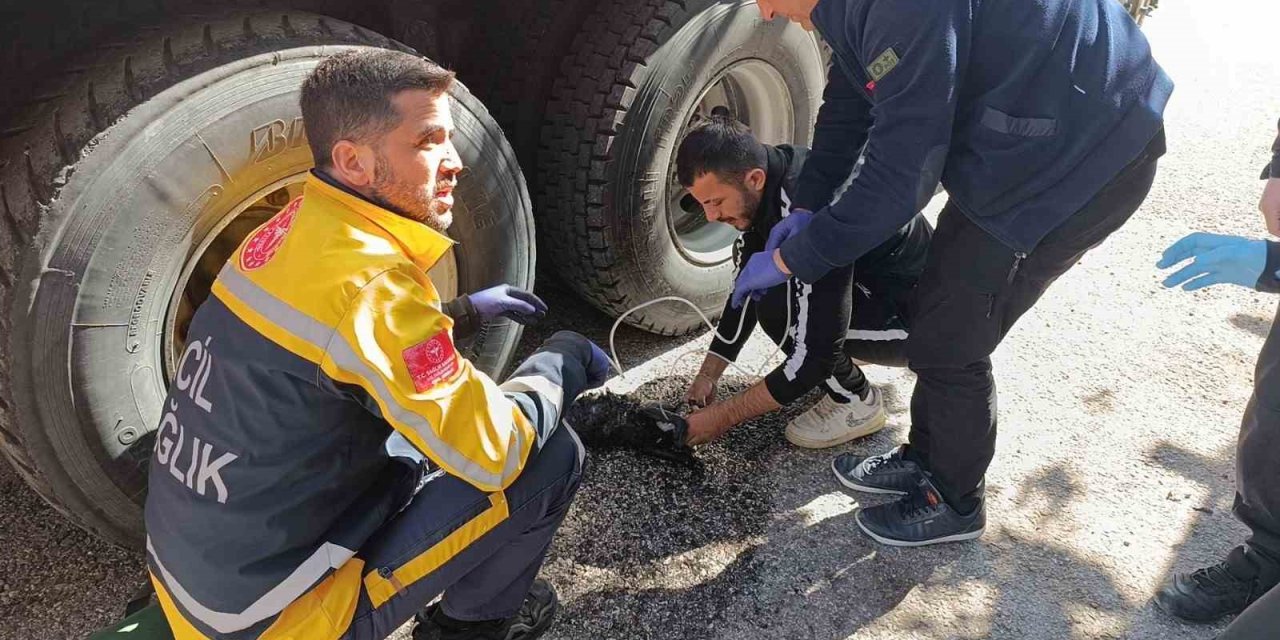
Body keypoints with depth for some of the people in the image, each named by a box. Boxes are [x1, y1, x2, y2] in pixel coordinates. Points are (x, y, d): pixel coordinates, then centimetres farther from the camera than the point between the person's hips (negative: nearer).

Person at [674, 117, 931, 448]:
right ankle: (852, 348, 16)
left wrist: (725, 416, -23)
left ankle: (856, 401, -3)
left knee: (778, 308, -27)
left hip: (917, 312, -8)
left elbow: (816, 355, -31)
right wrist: (708, 375, 1)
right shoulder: (768, 175, -8)